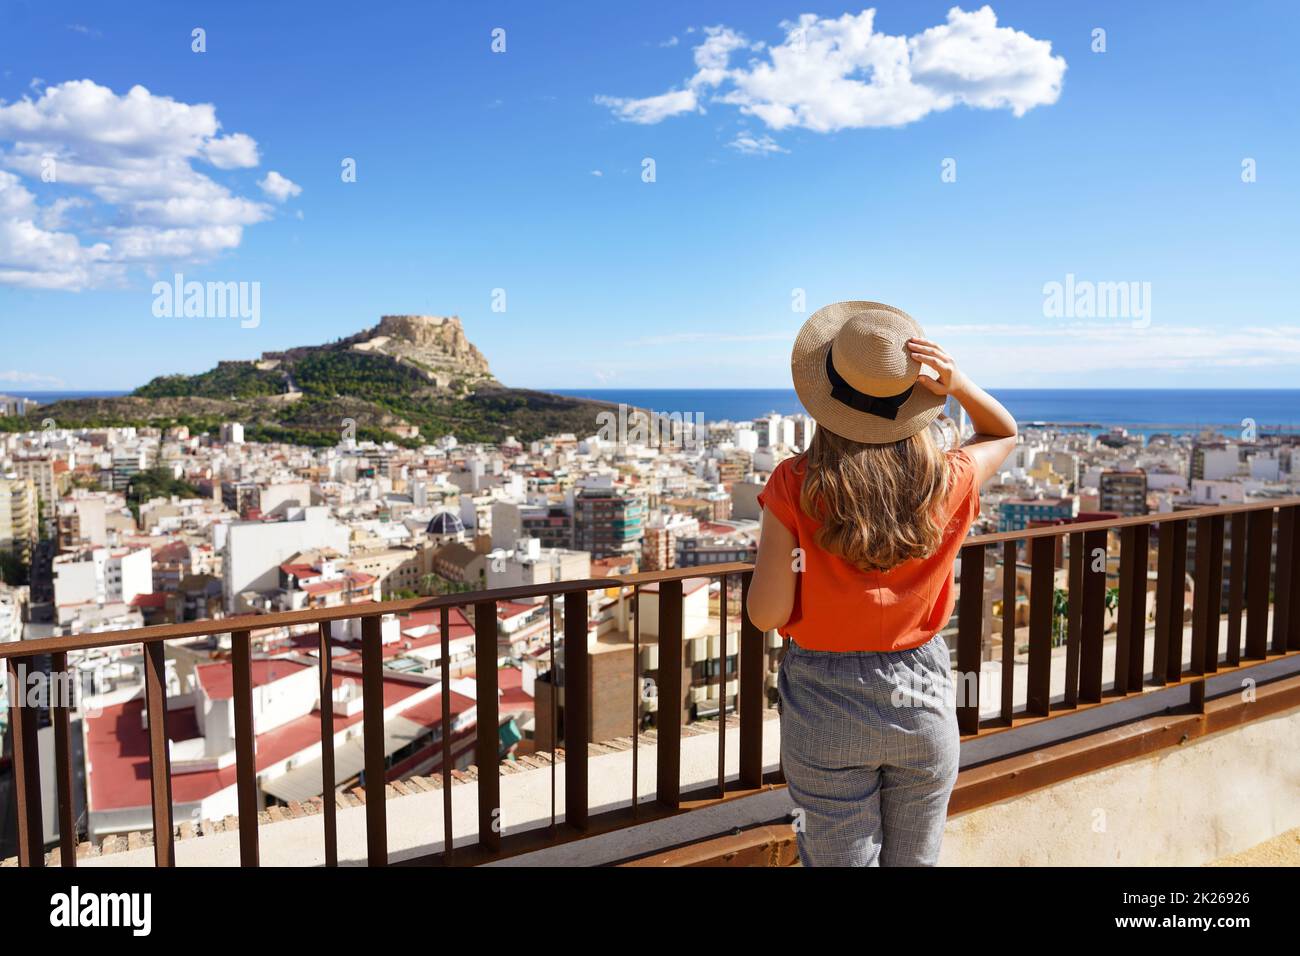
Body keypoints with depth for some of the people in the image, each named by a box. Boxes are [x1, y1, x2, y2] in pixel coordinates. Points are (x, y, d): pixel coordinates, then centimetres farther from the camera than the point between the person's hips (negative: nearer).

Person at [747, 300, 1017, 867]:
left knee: (839, 860, 16)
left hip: (825, 705, -2)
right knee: (914, 862, 22)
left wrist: (768, 553, 2)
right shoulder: (947, 482, -11)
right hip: (922, 698, 2)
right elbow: (1004, 433, 11)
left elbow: (767, 615, -17)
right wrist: (957, 385, -8)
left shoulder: (796, 487, -19)